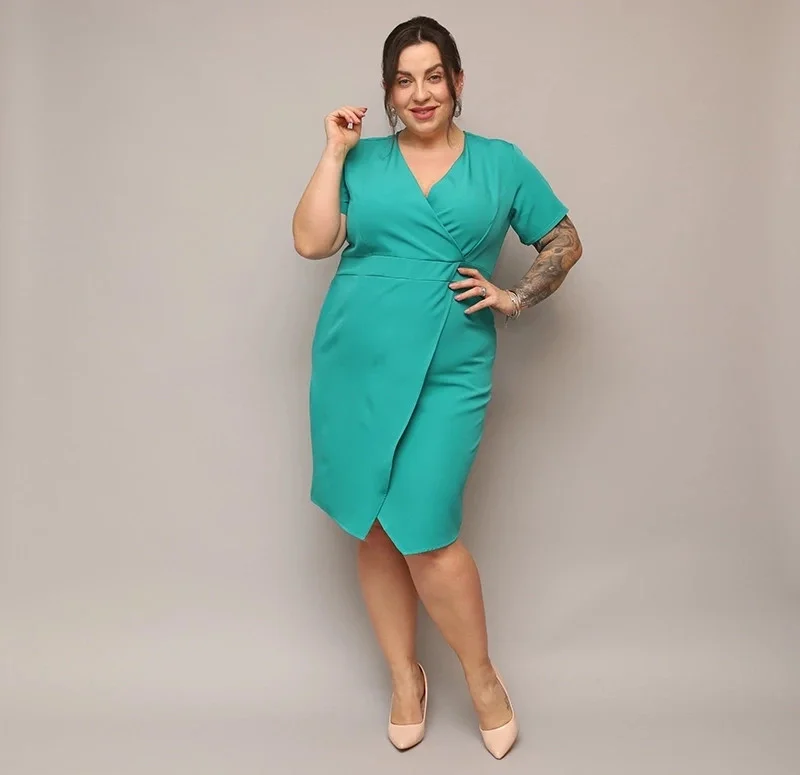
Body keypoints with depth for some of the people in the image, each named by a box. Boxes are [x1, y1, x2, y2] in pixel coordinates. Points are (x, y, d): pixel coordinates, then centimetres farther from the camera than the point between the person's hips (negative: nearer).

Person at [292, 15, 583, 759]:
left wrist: (515, 296, 1)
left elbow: (566, 242, 14)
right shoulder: (361, 160, 8)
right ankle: (405, 676, 29)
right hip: (354, 369, 3)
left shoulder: (501, 163, 8)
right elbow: (310, 241, -3)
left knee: (424, 534, -9)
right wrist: (334, 151, -2)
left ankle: (482, 678, 17)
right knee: (373, 531, 8)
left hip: (446, 377, -2)